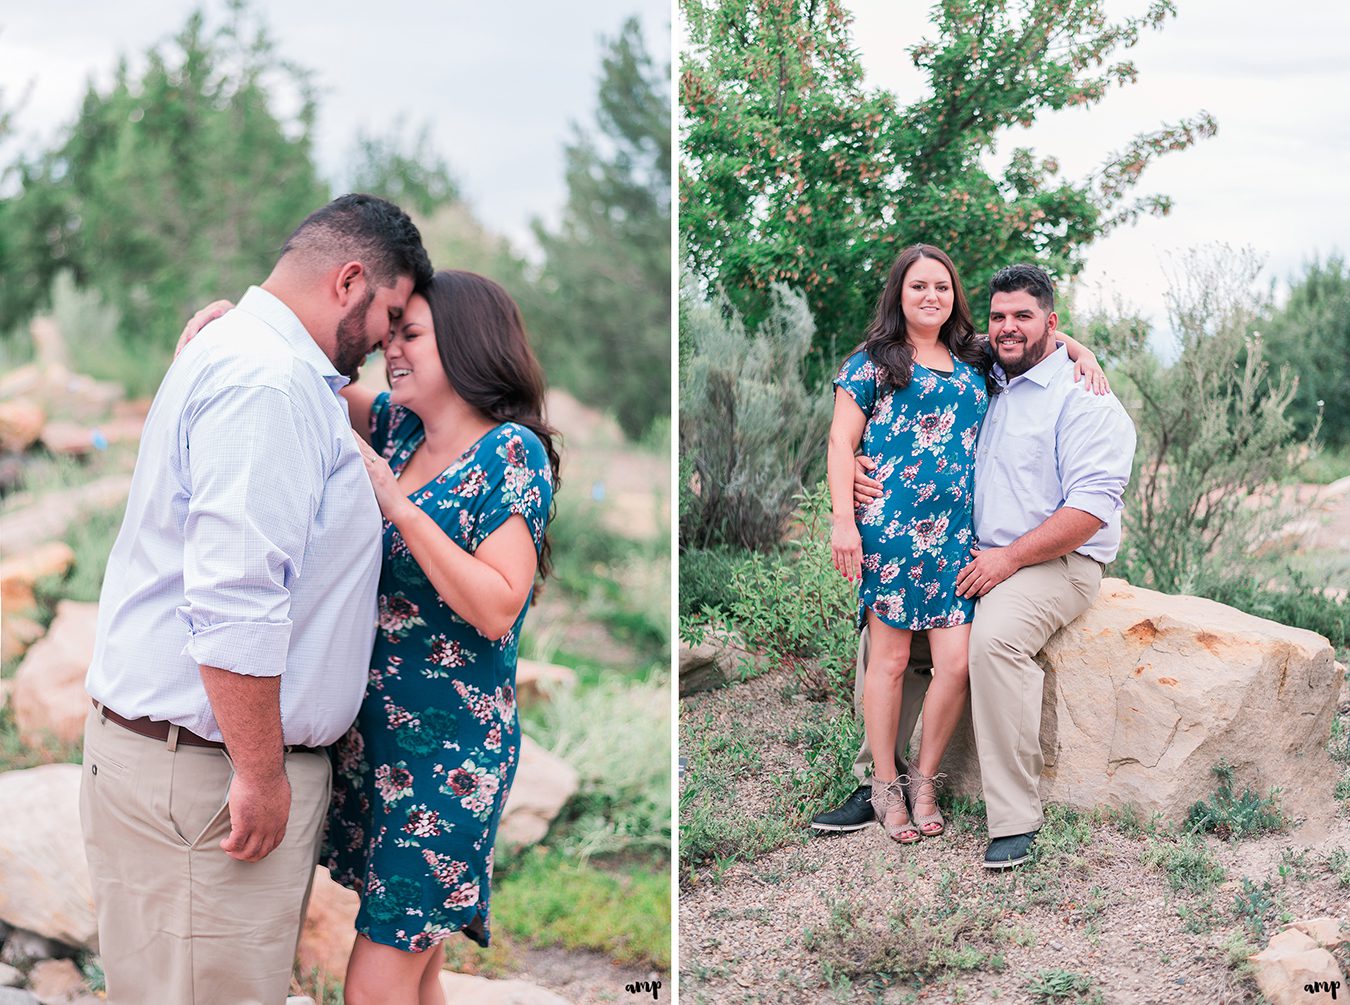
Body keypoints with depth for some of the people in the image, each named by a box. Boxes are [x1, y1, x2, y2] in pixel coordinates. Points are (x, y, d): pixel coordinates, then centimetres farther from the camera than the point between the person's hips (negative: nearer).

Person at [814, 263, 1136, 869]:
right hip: (976, 557, 8)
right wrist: (864, 470, -1)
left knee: (994, 636, -34)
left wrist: (1008, 558, -22)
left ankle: (1016, 821, -29)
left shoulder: (1082, 397, -8)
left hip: (1055, 562, -8)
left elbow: (1092, 506, -18)